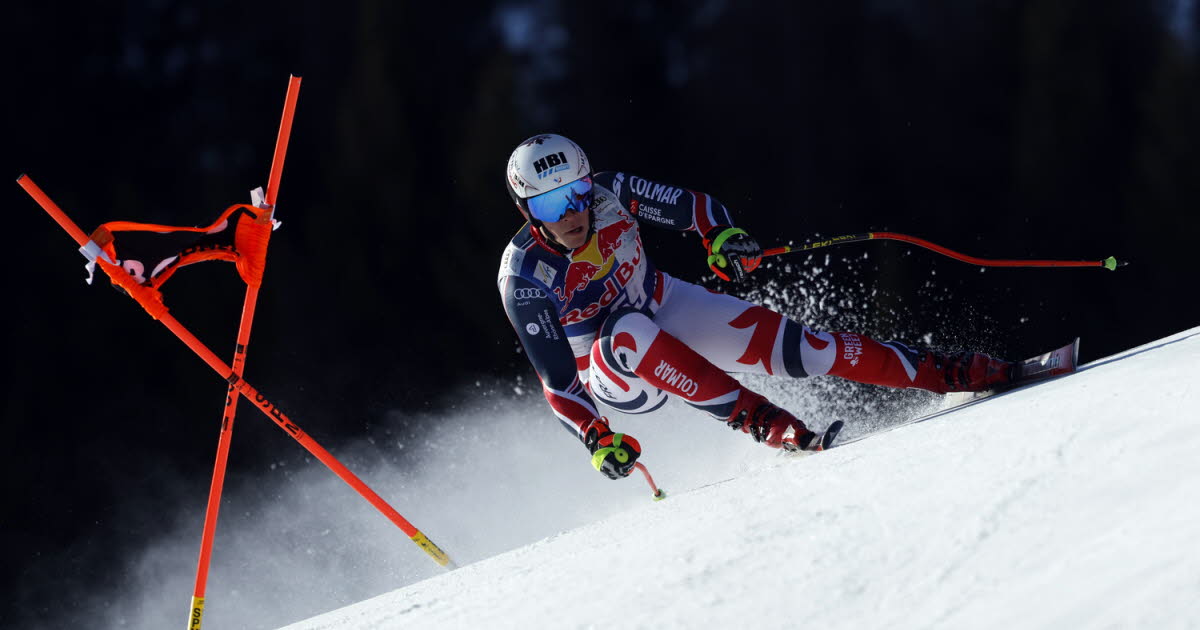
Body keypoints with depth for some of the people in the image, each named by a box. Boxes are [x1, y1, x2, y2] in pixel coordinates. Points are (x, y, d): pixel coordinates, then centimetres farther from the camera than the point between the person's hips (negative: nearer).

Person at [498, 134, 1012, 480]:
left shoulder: (609, 194, -19)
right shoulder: (524, 280, -27)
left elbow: (691, 207, -7)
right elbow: (556, 380, -24)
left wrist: (722, 235, -29)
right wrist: (595, 439, -36)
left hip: (663, 307, 3)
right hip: (615, 378, -3)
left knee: (771, 336, -17)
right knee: (630, 333, -38)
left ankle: (940, 371, -11)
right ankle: (760, 421, -39)